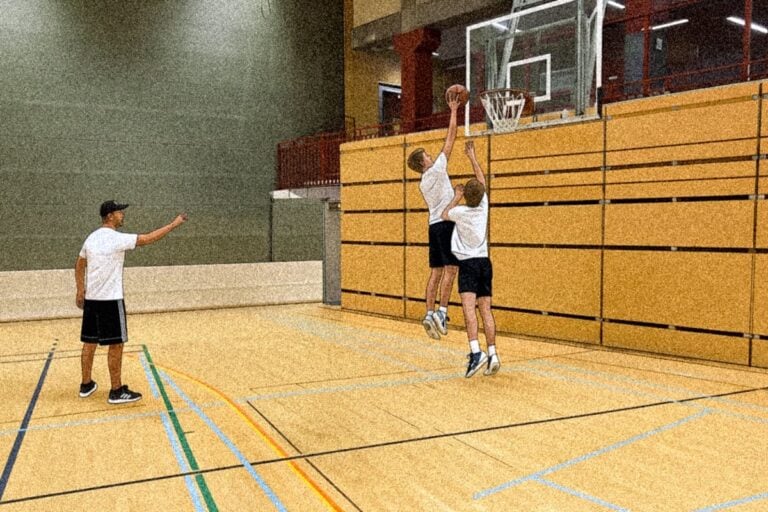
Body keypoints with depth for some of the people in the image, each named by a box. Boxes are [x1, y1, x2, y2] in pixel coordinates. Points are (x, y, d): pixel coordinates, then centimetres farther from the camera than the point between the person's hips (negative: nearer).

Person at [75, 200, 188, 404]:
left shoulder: (92, 237, 9)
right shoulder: (116, 238, -15)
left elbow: (79, 265, 18)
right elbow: (148, 238, -14)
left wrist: (80, 291, 24)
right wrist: (174, 224, -6)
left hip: (91, 298, 8)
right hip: (110, 300, -8)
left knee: (89, 343, 14)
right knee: (116, 344, -1)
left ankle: (86, 385, 24)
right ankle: (117, 391, 3)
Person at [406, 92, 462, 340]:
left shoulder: (423, 182, 16)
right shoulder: (436, 170, -6)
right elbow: (450, 139, -2)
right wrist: (453, 111, 5)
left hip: (434, 225, 8)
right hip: (446, 224, -8)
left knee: (436, 271, 6)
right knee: (451, 268, -8)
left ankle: (430, 314, 2)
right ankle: (442, 311, -13)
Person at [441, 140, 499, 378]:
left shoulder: (461, 211, -10)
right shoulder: (483, 206, 3)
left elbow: (444, 214, 13)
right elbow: (481, 180, 19)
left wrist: (456, 196, 23)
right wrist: (472, 156, 28)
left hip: (468, 263, -6)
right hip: (484, 262, 6)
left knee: (468, 305, -18)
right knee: (485, 309, 4)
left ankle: (476, 352, -33)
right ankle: (492, 354, 0)